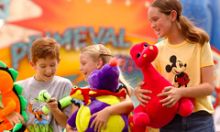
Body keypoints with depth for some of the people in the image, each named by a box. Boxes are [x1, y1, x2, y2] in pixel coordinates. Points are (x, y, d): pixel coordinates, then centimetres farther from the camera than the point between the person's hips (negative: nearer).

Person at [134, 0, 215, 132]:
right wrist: (139, 90, -20)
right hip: (169, 120, 3)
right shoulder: (158, 50, 5)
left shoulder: (199, 43, -3)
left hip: (198, 119, -3)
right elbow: (150, 84, 3)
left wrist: (180, 92, -25)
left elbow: (209, 86, -8)